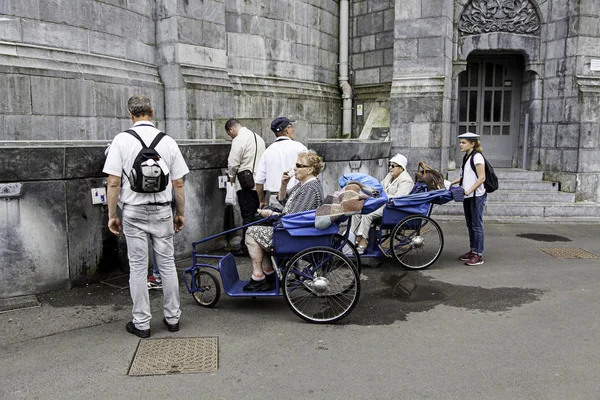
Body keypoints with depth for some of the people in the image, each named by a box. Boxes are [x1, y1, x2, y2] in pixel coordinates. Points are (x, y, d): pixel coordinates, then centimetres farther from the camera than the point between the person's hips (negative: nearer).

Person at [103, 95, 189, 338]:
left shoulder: (122, 140, -6)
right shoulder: (168, 141, -1)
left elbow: (114, 183, -8)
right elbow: (178, 184, 1)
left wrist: (112, 215, 1)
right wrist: (180, 213, 12)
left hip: (133, 212, -1)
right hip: (162, 211, 2)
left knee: (138, 267, 7)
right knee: (167, 264, 11)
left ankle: (141, 323, 16)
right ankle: (172, 318, 21)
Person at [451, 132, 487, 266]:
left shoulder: (477, 157, -13)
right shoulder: (466, 157, 14)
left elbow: (481, 178, -18)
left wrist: (469, 191, -23)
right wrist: (451, 183, 13)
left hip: (477, 196, -9)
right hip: (467, 196, 9)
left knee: (477, 225, -4)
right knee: (470, 225, 14)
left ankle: (479, 255, 2)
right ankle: (473, 251, 24)